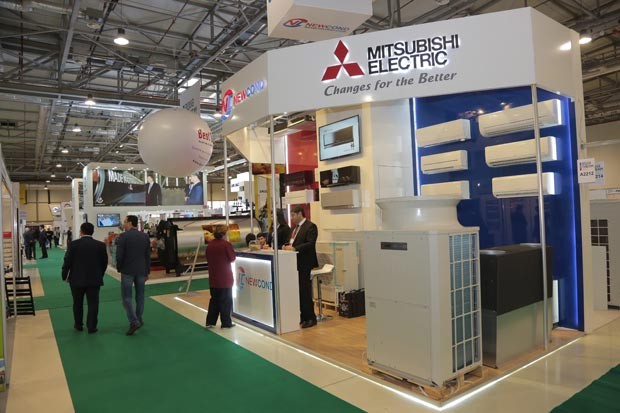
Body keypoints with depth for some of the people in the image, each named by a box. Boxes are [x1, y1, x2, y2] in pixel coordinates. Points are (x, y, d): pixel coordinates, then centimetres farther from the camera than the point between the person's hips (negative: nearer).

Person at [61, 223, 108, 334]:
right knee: (93, 304, 6)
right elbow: (104, 262, 1)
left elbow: (67, 262, -6)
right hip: (94, 280, 0)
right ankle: (91, 327, 8)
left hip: (76, 279, 0)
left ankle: (78, 325, 28)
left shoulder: (73, 244, -9)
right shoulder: (101, 245, -5)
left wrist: (65, 276, 8)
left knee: (77, 303, 17)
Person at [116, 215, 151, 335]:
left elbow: (119, 255, -12)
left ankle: (134, 322, -8)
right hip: (141, 271, 5)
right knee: (140, 295, 13)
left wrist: (119, 268, 5)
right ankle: (139, 320, 21)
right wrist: (147, 271, 13)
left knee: (127, 296, 1)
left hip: (127, 271, -4)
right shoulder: (145, 236, 5)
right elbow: (148, 256, 7)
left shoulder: (123, 236, -10)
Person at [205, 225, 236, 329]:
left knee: (214, 299, 17)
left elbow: (208, 258, 9)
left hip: (213, 278, 5)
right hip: (225, 278, -5)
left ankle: (210, 322, 19)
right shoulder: (226, 244, -17)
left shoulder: (209, 245, 0)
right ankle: (226, 323, 12)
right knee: (226, 301, 6)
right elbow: (232, 258, -10)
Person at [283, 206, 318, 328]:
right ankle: (303, 316, 22)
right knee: (298, 291, 12)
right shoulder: (295, 228, 17)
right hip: (295, 263, 8)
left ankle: (310, 318, 7)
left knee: (305, 291, -4)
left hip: (304, 264, -8)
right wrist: (287, 246, 0)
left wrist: (294, 248, -26)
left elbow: (310, 244, -19)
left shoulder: (310, 226, -10)